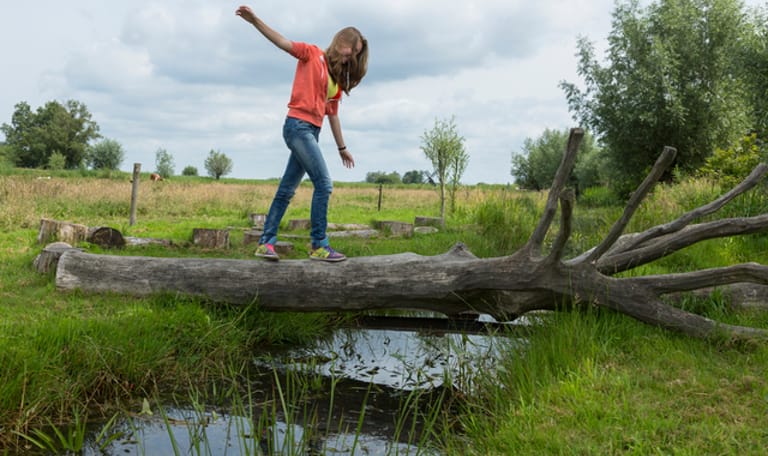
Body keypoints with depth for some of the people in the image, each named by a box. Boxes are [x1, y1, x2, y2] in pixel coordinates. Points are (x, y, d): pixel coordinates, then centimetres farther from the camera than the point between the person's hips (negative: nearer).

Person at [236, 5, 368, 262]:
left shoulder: (337, 80, 19)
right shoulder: (312, 54, 2)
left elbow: (333, 115, 23)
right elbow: (282, 42, -9)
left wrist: (342, 148, 26)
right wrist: (255, 21, -24)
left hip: (311, 132, 8)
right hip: (298, 126, -8)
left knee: (287, 189, 8)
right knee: (324, 185, -12)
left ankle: (266, 243, 13)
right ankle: (319, 246, -7)